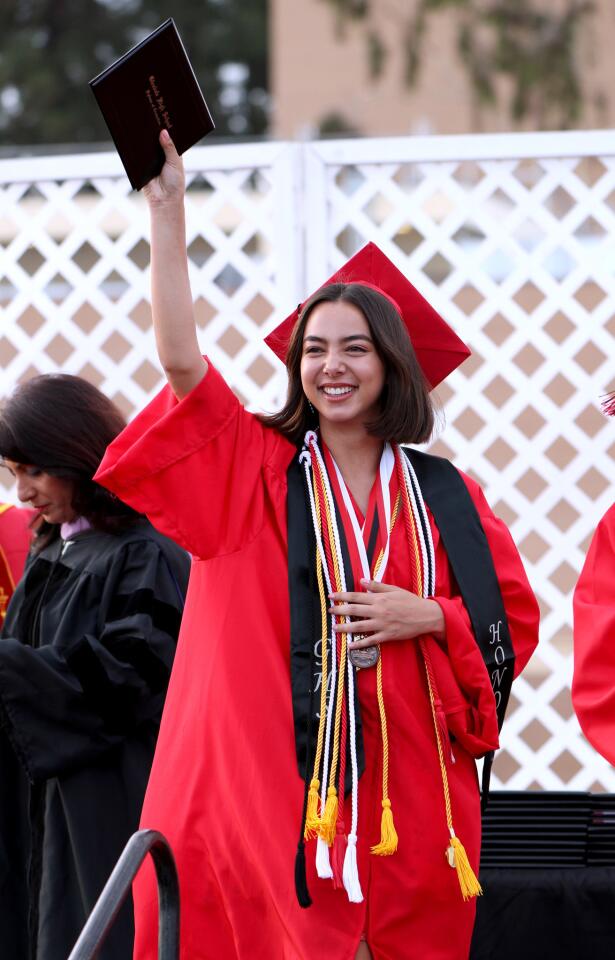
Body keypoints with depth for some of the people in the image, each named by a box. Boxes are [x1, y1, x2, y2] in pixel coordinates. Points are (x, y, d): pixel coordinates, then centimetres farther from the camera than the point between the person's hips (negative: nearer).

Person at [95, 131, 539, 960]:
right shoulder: (253, 471, 4)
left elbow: (515, 615, 13)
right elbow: (182, 364, -8)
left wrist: (429, 617, -7)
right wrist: (167, 209, -14)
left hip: (406, 787, 2)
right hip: (272, 772, -2)